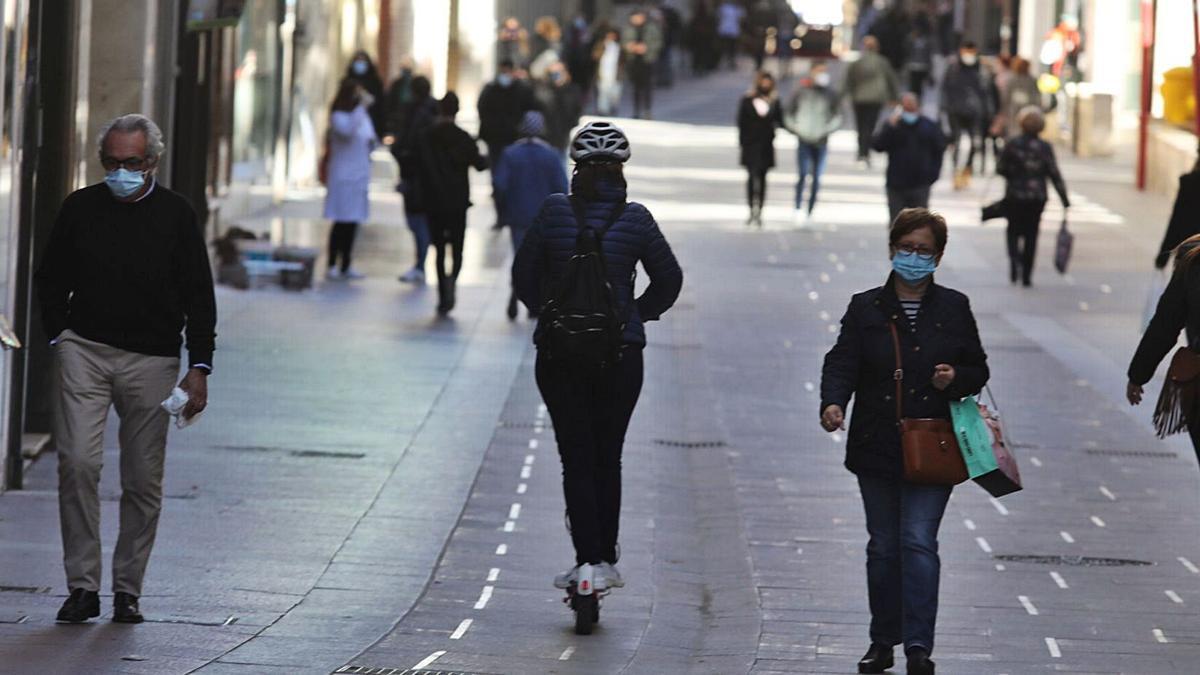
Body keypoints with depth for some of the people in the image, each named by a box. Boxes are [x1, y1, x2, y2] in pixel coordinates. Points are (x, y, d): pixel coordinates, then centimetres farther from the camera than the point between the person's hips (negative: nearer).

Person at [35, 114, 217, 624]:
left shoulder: (176, 215, 1)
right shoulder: (80, 208, 5)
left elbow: (199, 297, 3)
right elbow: (49, 279, 17)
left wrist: (199, 368, -3)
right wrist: (60, 337, 6)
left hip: (151, 360, 0)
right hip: (85, 351, 0)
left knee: (143, 481, 2)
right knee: (77, 462, -12)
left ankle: (128, 590, 12)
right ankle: (82, 586, -5)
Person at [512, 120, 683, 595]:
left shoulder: (554, 212, -7)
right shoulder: (635, 219, -5)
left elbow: (524, 275, 0)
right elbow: (669, 281, 4)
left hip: (558, 354, -1)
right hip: (621, 355, 1)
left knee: (576, 457, 3)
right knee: (608, 458, 14)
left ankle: (587, 559, -5)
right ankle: (606, 558, 17)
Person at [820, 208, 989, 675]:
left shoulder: (954, 308, 6)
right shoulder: (866, 308, 4)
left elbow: (978, 371, 10)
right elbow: (842, 362, -5)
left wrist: (956, 379, -13)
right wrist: (833, 403, -25)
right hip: (877, 446, 2)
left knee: (919, 540, -12)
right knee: (883, 545, 10)